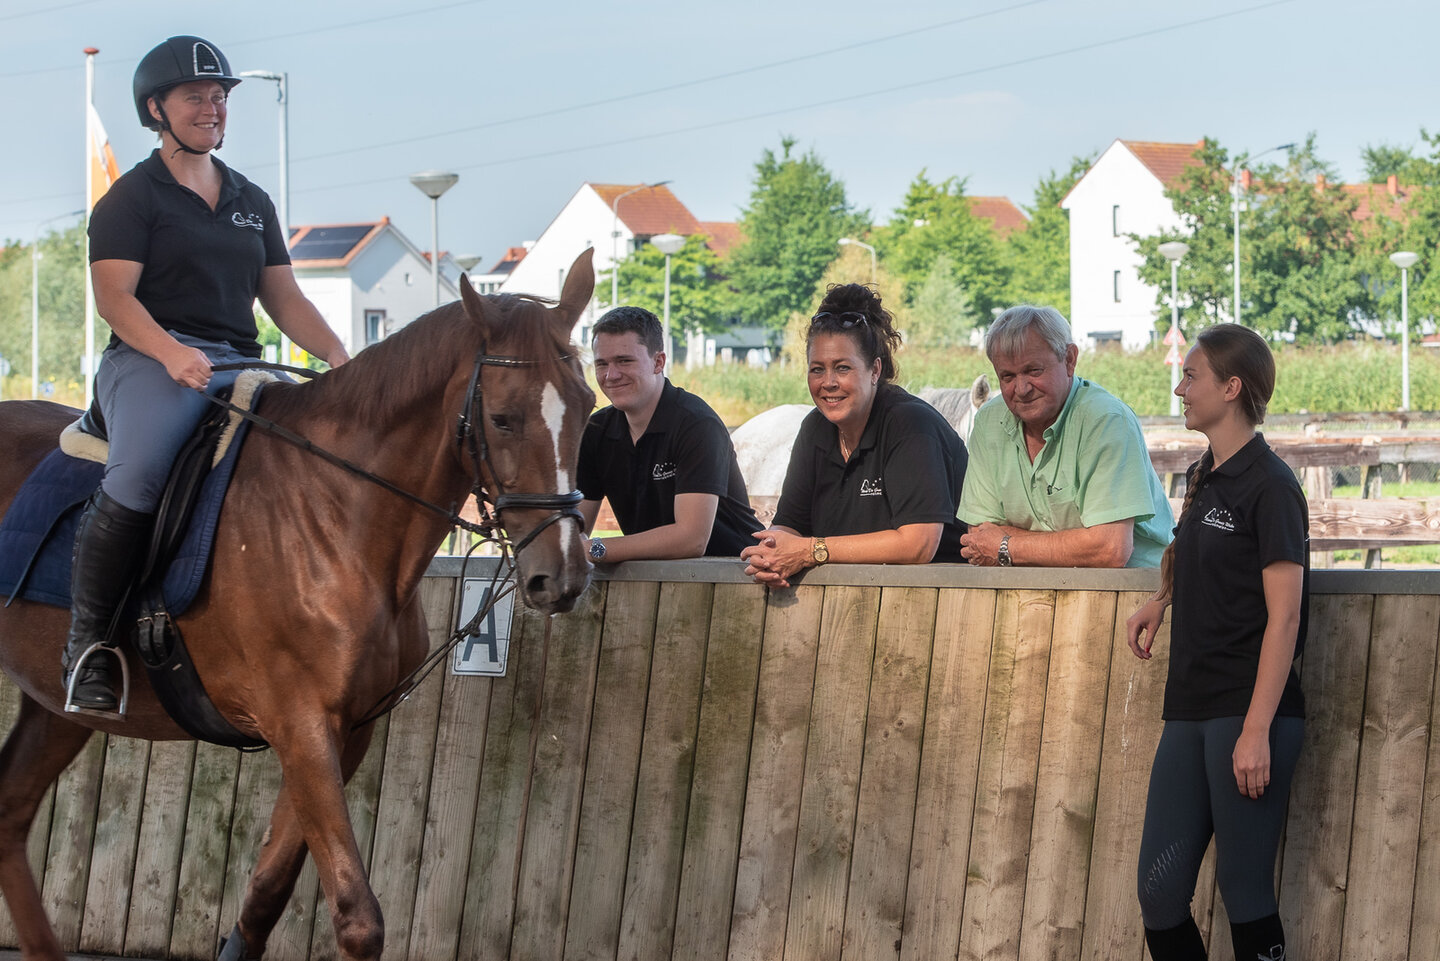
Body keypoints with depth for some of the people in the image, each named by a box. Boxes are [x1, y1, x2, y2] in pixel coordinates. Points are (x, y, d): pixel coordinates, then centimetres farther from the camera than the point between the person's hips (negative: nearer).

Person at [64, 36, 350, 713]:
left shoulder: (252, 202, 24)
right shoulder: (134, 197, 5)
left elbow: (284, 299, 22)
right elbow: (113, 294, -7)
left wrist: (339, 357, 3)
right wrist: (171, 353, -26)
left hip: (239, 368, 6)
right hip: (150, 360, -6)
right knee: (136, 479, -35)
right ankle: (86, 645, -25)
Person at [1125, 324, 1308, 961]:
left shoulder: (1269, 485, -9)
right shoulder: (1203, 479, 16)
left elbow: (1283, 615, -14)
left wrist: (1256, 730, -20)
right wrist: (1161, 602, 21)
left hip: (1249, 713, -8)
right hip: (1191, 712, 8)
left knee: (1244, 890, -5)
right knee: (1159, 891, 3)